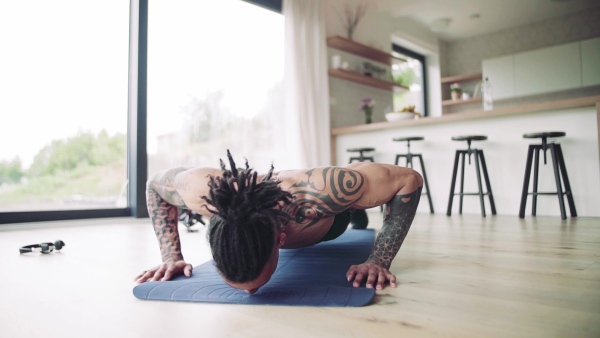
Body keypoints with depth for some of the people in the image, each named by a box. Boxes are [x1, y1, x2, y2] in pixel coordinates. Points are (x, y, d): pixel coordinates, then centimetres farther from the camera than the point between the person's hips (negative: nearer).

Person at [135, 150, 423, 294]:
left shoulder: (322, 191, -53)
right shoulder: (202, 190, -46)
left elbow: (410, 180, -36)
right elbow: (154, 185, -21)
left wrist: (378, 261, -41)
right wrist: (171, 256, -27)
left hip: (328, 218, -2)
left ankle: (355, 213, 70)